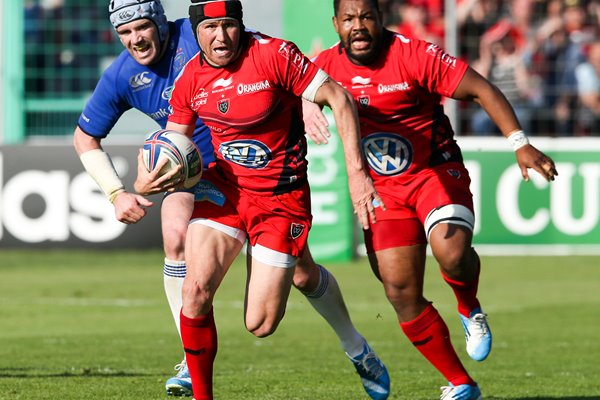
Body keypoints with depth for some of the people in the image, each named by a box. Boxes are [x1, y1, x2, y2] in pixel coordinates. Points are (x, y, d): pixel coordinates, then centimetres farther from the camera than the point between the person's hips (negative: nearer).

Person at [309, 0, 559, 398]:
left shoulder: (413, 55, -16)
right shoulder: (328, 65, -3)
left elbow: (480, 89, -15)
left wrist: (520, 143, -22)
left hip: (437, 172, -4)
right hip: (383, 190, 4)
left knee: (451, 251, -33)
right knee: (402, 294, -2)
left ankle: (471, 311, 2)